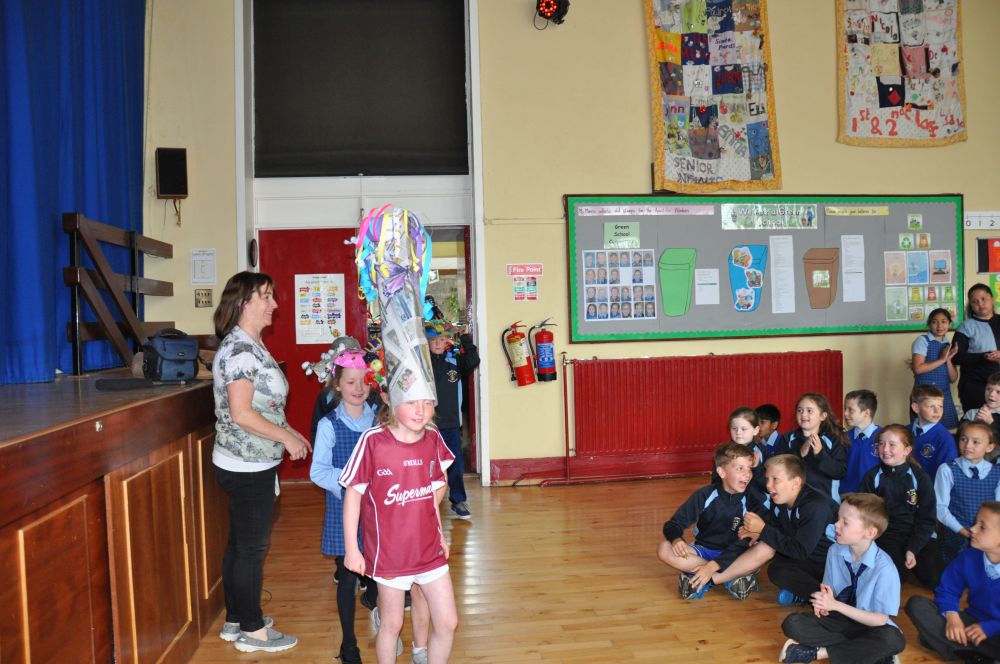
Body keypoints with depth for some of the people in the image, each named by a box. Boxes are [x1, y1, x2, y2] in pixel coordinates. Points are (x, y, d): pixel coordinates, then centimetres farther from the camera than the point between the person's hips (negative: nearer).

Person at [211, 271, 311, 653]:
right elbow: (241, 413, -25)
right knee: (252, 547, 3)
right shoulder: (239, 348, -20)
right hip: (246, 467, -10)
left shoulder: (252, 345, 11)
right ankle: (252, 631, 17)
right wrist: (287, 437, -17)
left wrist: (288, 432, 12)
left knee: (241, 543, 18)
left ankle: (235, 620, 32)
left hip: (251, 464, 10)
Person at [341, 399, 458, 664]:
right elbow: (353, 493, -11)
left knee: (448, 623, 8)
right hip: (390, 551, -3)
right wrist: (351, 549, -9)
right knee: (392, 624, 14)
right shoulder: (373, 441, -19)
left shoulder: (433, 438, -6)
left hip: (429, 549, 4)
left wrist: (438, 532, 9)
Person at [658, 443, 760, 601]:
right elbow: (672, 525, -8)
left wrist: (713, 566, -31)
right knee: (664, 550, -28)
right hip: (704, 551, 1)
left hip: (733, 555, -1)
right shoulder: (705, 495, -12)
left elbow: (744, 543, -19)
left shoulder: (751, 500, -13)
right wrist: (676, 539, -33)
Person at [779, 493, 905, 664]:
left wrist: (835, 605, -21)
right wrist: (825, 600, -18)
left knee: (892, 640, -36)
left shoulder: (884, 568, -21)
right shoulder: (835, 551, -8)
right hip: (837, 618, 3)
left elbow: (880, 620, -17)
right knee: (792, 623, -20)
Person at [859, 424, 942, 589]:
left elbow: (927, 518, -3)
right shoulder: (872, 477, -1)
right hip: (886, 534, -1)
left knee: (934, 579, -19)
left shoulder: (920, 478, -2)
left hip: (919, 535, 1)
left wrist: (912, 549, -14)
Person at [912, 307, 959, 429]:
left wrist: (948, 360, -7)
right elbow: (918, 368, -15)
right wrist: (942, 359, -11)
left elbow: (953, 379, 8)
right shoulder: (922, 340, -3)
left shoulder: (949, 346, 12)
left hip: (944, 395, 5)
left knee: (946, 429, 5)